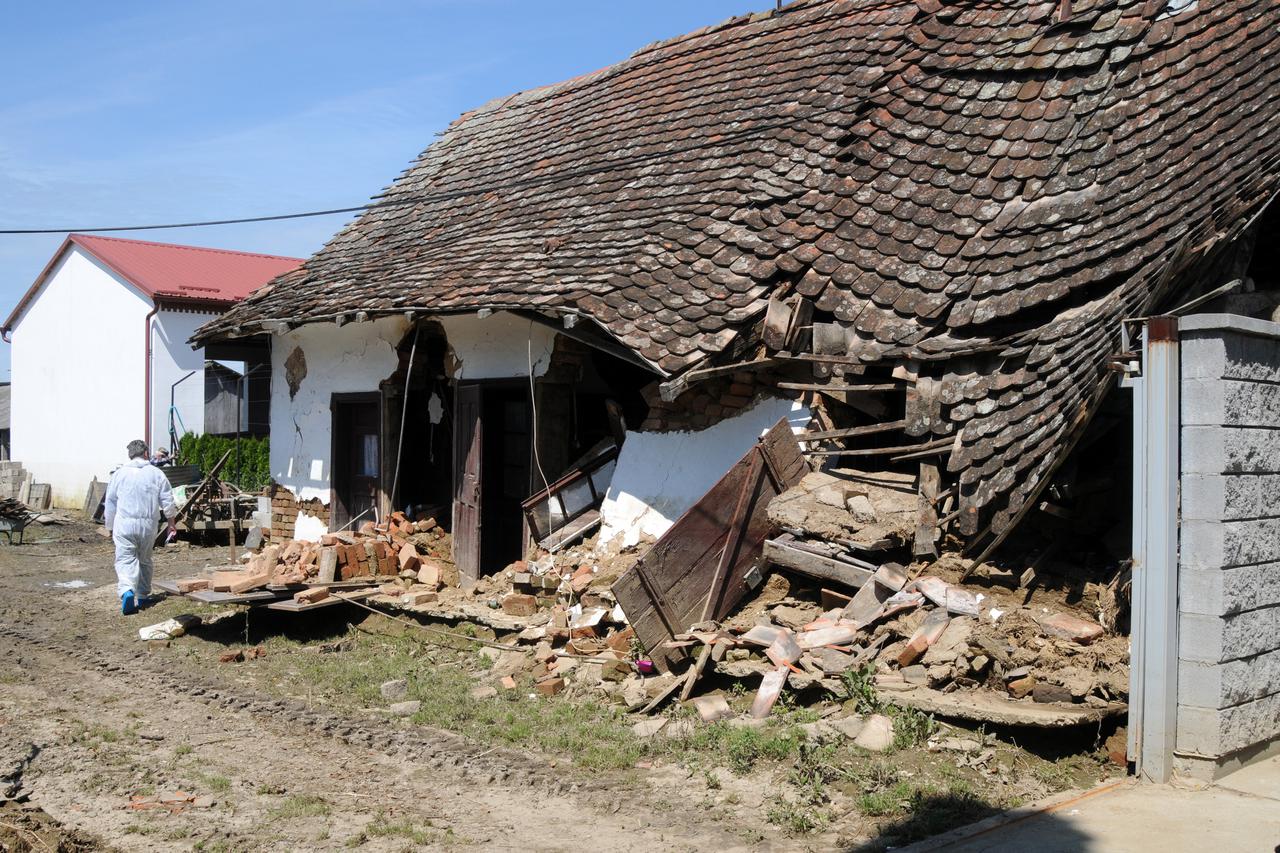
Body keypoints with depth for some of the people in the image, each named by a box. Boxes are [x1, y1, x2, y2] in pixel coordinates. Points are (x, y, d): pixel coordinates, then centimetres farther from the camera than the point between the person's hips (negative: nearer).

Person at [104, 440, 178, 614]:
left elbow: (110, 503, 10)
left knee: (125, 560, -5)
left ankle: (126, 591, -28)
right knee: (145, 560, 16)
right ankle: (143, 596, 25)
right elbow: (168, 502, 4)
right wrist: (172, 523, 16)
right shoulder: (156, 474, 3)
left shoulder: (119, 474, 4)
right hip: (148, 525, 1)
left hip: (124, 524, -1)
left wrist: (110, 528, 20)